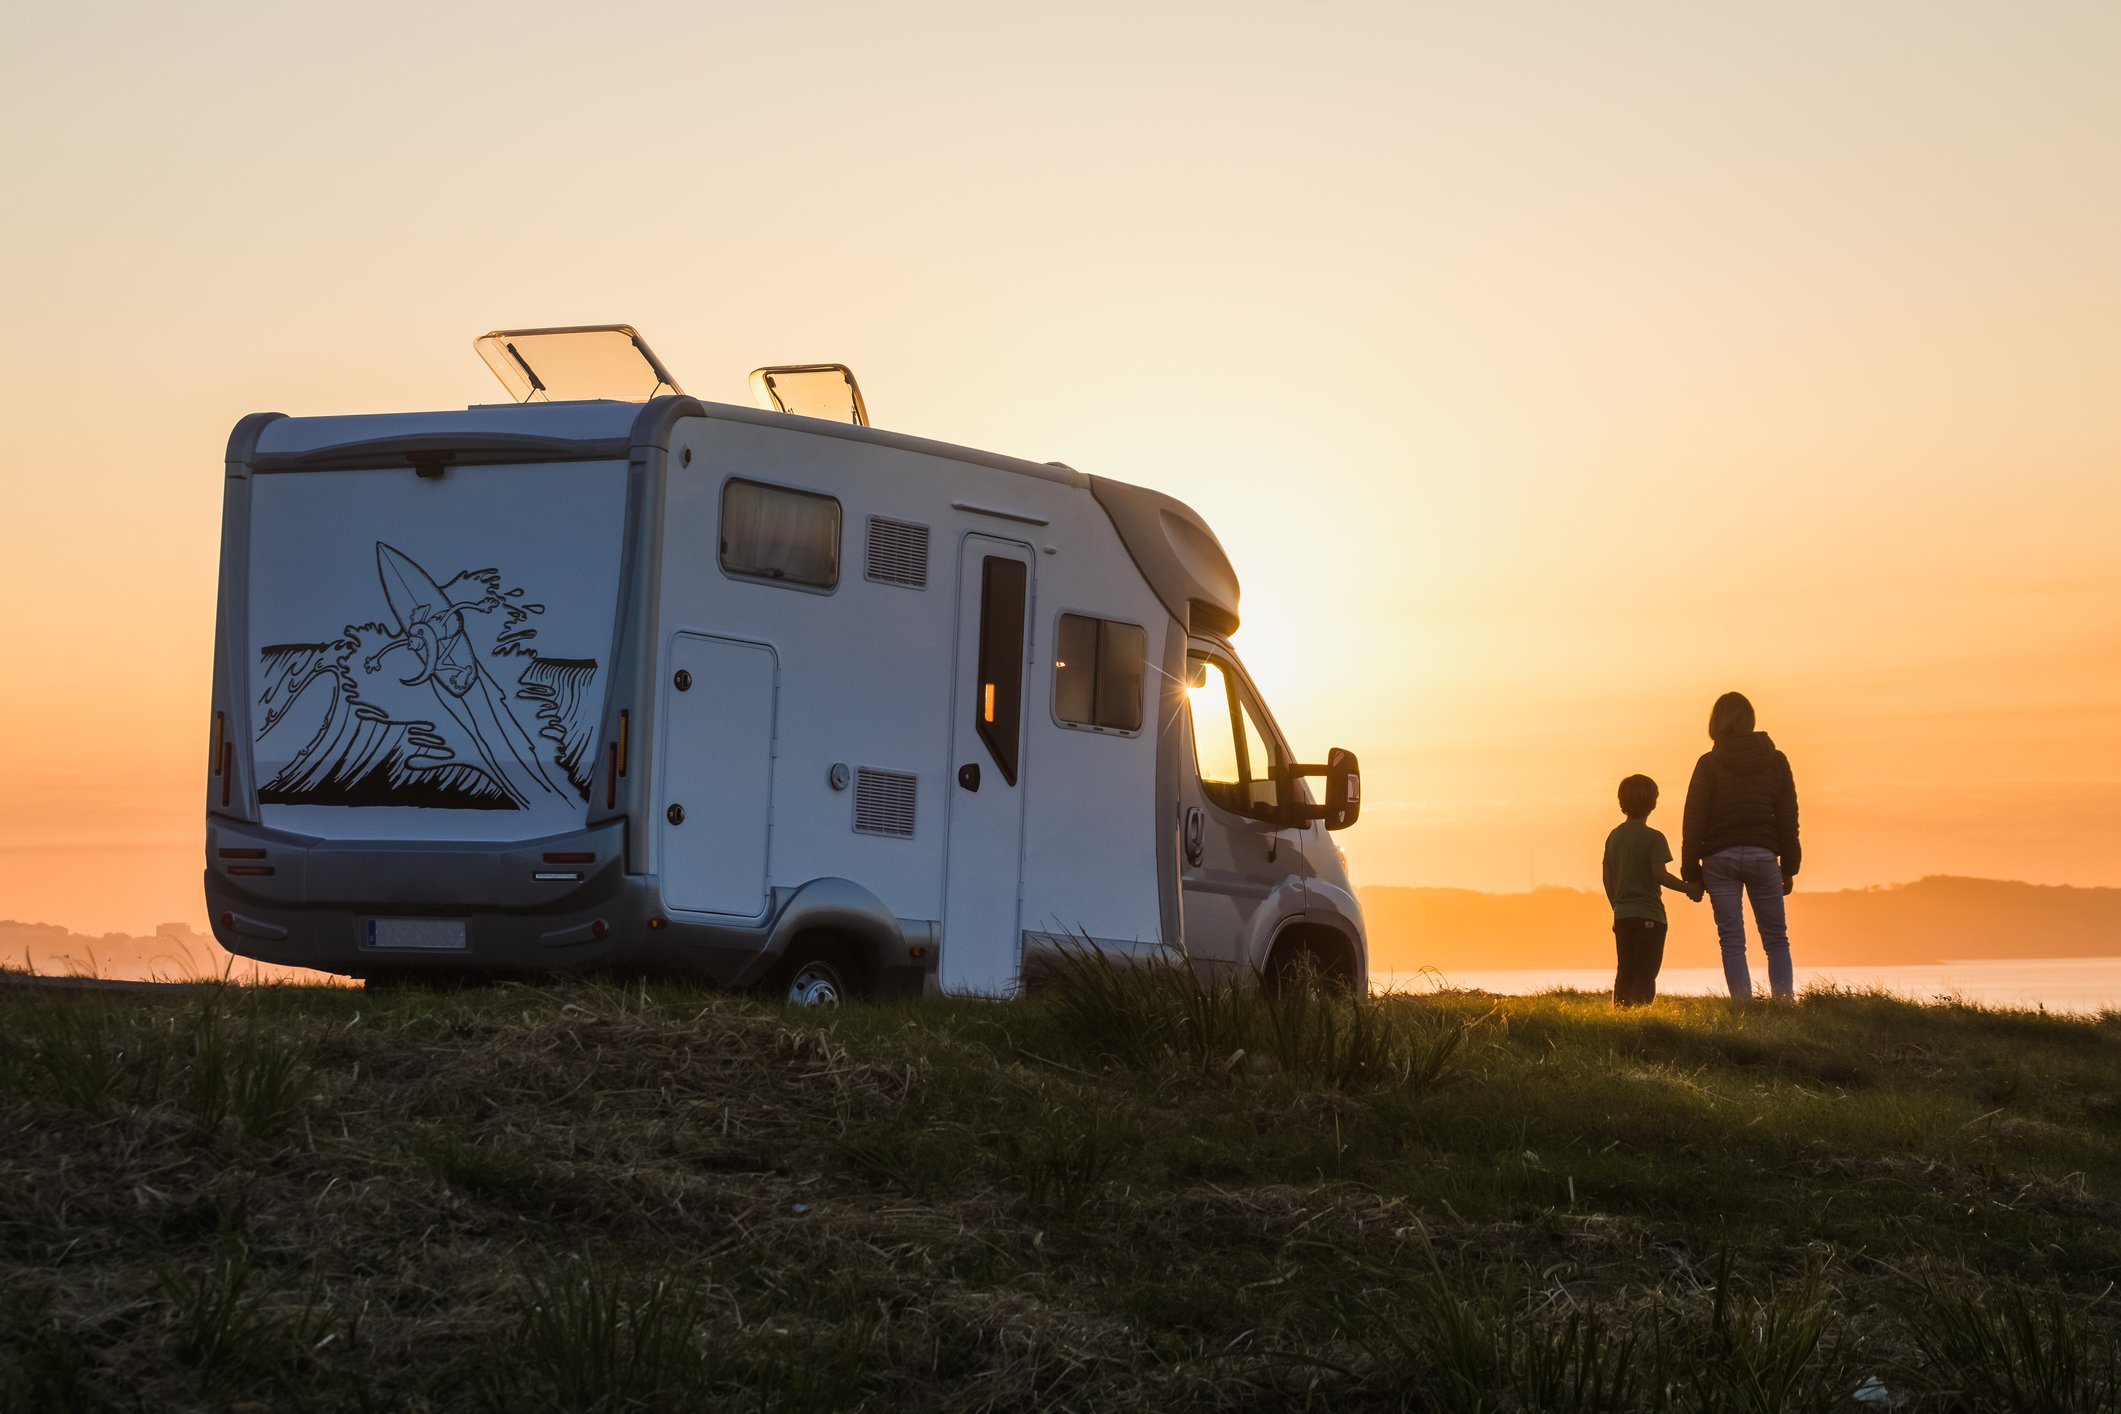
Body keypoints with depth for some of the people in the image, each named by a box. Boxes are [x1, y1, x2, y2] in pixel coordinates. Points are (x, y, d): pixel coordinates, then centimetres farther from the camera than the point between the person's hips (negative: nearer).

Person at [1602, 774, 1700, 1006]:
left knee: (1625, 973, 10)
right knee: (1645, 974, -5)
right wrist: (1689, 889, -8)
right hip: (1648, 916, -6)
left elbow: (1608, 879, 13)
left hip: (1622, 916, 6)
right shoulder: (1653, 838, -9)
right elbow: (1660, 874, -18)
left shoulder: (1613, 837, 10)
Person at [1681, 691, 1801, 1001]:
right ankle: (1784, 1002, -2)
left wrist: (1691, 871, 3)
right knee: (1776, 940, 10)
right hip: (1763, 855, 1)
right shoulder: (1775, 761, 5)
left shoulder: (1709, 763, -1)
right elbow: (1788, 817, 7)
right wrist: (1789, 867, 12)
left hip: (1720, 858, -1)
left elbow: (1693, 820, -2)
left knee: (1732, 941, 1)